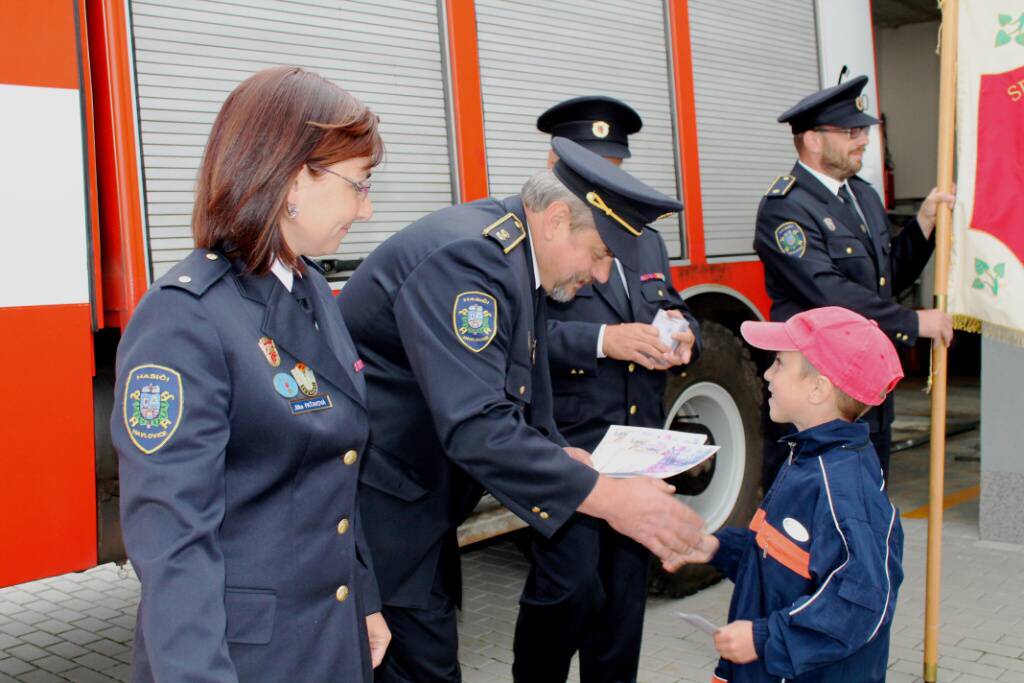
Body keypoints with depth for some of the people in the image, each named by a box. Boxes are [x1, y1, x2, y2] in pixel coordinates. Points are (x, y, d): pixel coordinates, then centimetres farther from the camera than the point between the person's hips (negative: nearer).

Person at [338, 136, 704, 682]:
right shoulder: (467, 255, -26)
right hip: (377, 487, -9)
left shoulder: (514, 250, 4)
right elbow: (476, 427, -34)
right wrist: (608, 498, -32)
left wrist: (557, 454, 0)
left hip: (428, 469, 9)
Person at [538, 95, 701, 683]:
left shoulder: (648, 242, 17)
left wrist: (682, 333, -5)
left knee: (627, 590, 17)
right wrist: (603, 341, -28)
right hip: (566, 453, -7)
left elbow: (677, 310, 18)